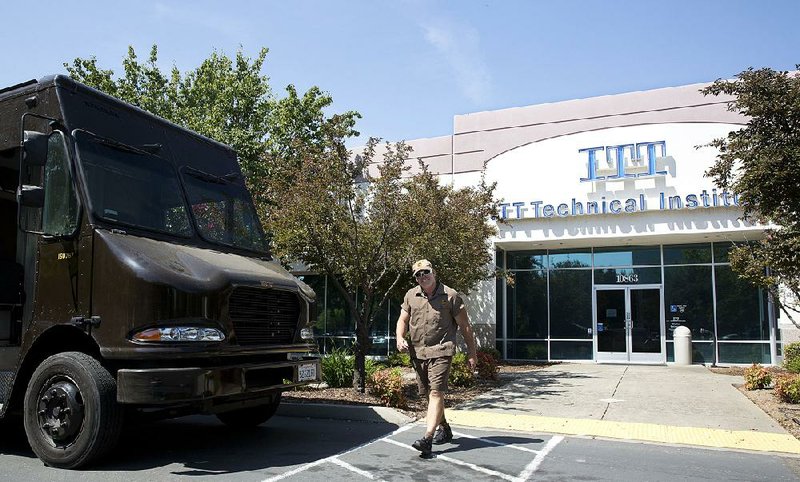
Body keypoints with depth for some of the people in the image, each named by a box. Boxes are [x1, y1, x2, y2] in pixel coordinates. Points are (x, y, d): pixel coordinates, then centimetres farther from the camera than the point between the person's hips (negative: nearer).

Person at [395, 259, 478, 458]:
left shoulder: (450, 295, -3)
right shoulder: (411, 296, 9)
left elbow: (464, 325, 1)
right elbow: (403, 320, 13)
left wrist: (471, 352, 0)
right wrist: (400, 338, -7)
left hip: (441, 351, -5)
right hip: (417, 352, 6)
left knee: (436, 392, -16)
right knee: (428, 394, 15)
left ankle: (428, 438, -22)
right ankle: (444, 429, 35)